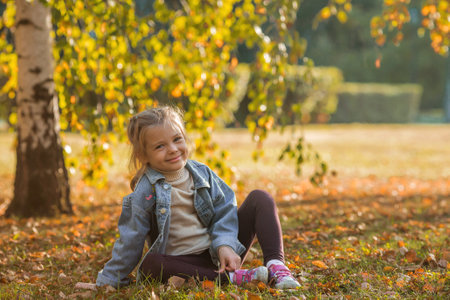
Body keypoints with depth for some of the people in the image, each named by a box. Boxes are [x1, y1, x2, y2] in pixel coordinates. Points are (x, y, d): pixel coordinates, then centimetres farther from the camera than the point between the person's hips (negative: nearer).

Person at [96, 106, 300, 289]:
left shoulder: (201, 173, 3)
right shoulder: (145, 191, -9)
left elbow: (224, 211, 2)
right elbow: (130, 241, -4)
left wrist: (226, 246, -16)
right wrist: (108, 282, -3)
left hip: (219, 254, 4)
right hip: (184, 262, -4)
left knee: (260, 198, -4)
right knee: (151, 264, -39)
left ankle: (275, 265, -25)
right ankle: (232, 278, -39)